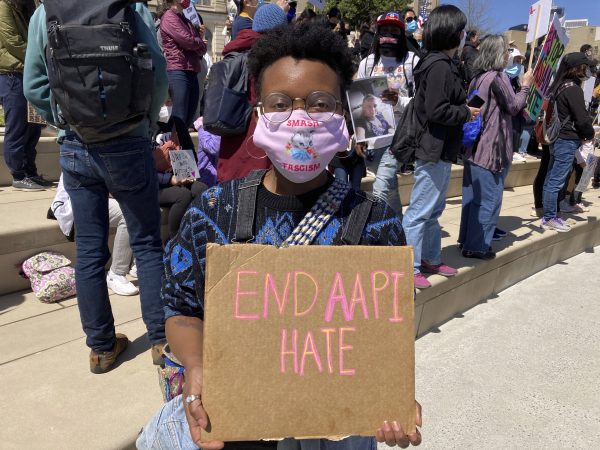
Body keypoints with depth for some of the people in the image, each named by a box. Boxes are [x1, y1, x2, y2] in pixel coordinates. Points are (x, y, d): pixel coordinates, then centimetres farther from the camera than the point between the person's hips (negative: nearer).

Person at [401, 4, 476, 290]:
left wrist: (463, 110, 6)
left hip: (441, 150, 10)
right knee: (419, 212, -3)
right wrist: (466, 113, -9)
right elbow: (437, 110, -23)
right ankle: (409, 269, 6)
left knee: (434, 210, 18)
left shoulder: (441, 63, 14)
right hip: (434, 151, -10)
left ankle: (431, 259, 31)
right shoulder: (439, 65, -17)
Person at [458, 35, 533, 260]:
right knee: (489, 197, -2)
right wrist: (525, 85, 7)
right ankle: (477, 246, 2)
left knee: (472, 194, 14)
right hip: (492, 146, -9)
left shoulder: (478, 77, 11)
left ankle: (468, 238, 23)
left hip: (475, 144, 9)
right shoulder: (499, 77, -13)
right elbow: (514, 107, -7)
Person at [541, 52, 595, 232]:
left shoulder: (559, 85, 13)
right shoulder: (573, 88, -15)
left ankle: (549, 215, 21)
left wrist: (583, 133, 15)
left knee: (551, 178, 12)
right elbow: (582, 118, -16)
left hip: (556, 137, 9)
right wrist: (590, 134, 2)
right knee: (556, 180, -4)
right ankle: (549, 218, 3)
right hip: (568, 141, -9)